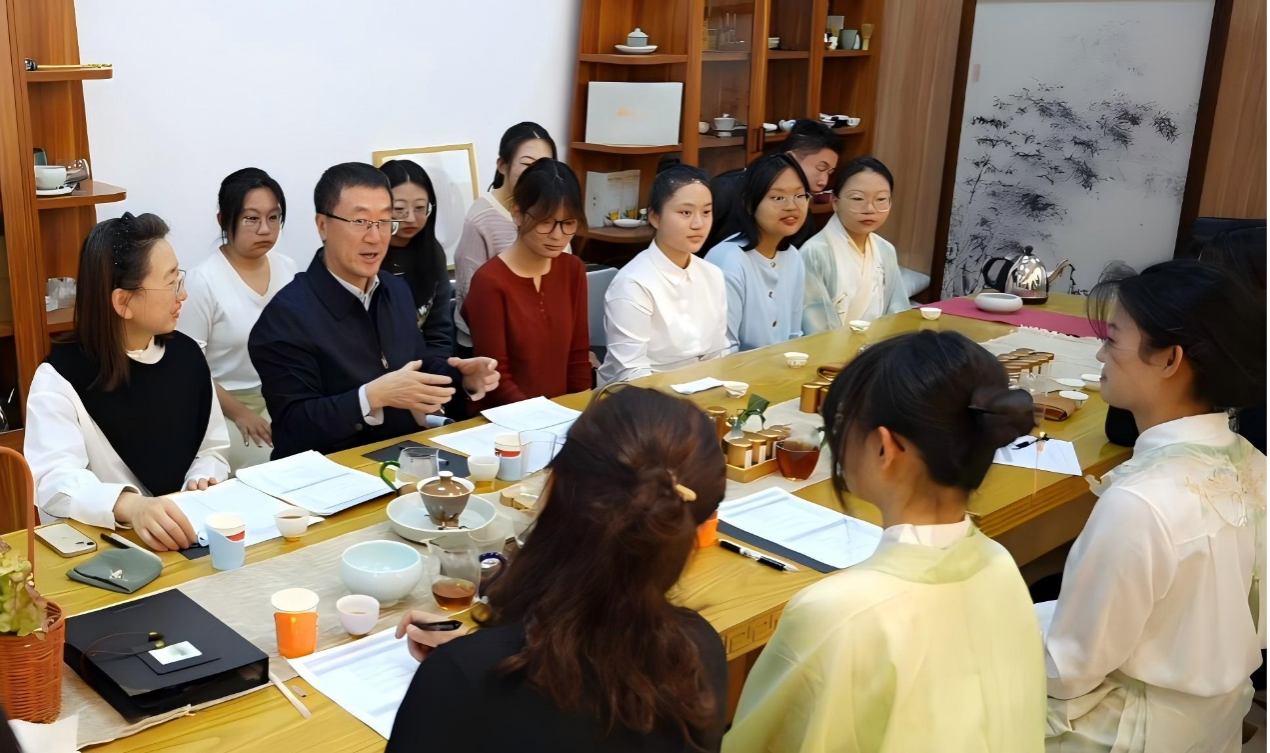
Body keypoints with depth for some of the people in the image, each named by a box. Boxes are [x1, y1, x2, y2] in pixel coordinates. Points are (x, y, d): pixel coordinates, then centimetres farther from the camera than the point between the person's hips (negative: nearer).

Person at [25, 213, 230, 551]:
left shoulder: (186, 353, 5)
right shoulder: (60, 376, -11)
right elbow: (55, 483, -23)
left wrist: (202, 483, -9)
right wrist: (130, 506, -41)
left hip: (183, 537, 4)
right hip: (98, 543, -3)